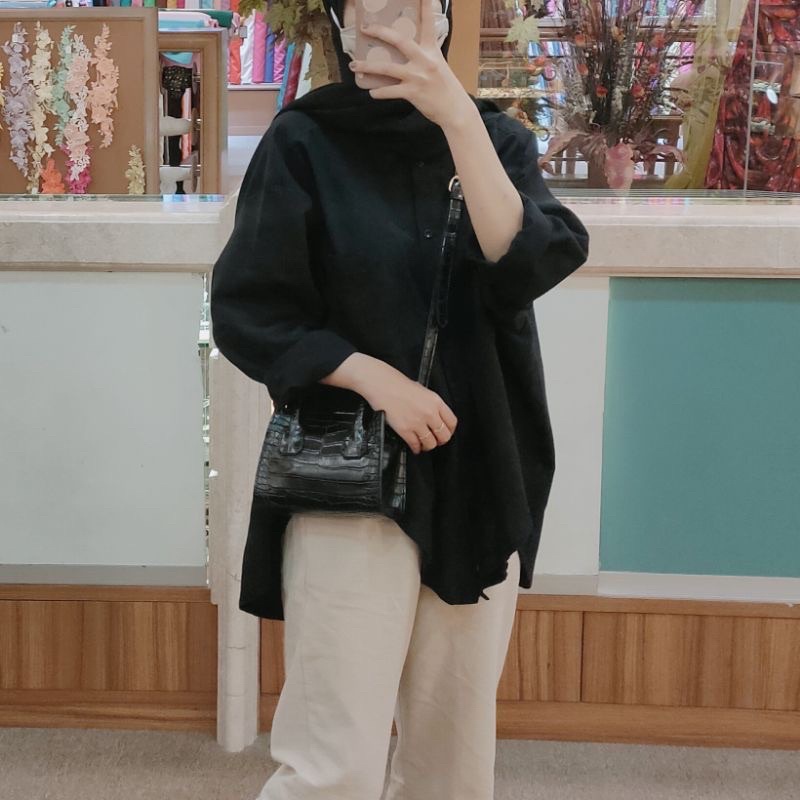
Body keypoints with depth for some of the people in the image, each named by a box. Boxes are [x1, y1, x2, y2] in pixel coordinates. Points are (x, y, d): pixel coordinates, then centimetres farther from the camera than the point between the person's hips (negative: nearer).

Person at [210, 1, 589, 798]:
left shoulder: (496, 137, 5)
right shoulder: (304, 141, -3)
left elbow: (528, 266, -13)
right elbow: (245, 312, -4)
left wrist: (458, 117, -23)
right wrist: (374, 376, -16)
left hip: (479, 480, 3)